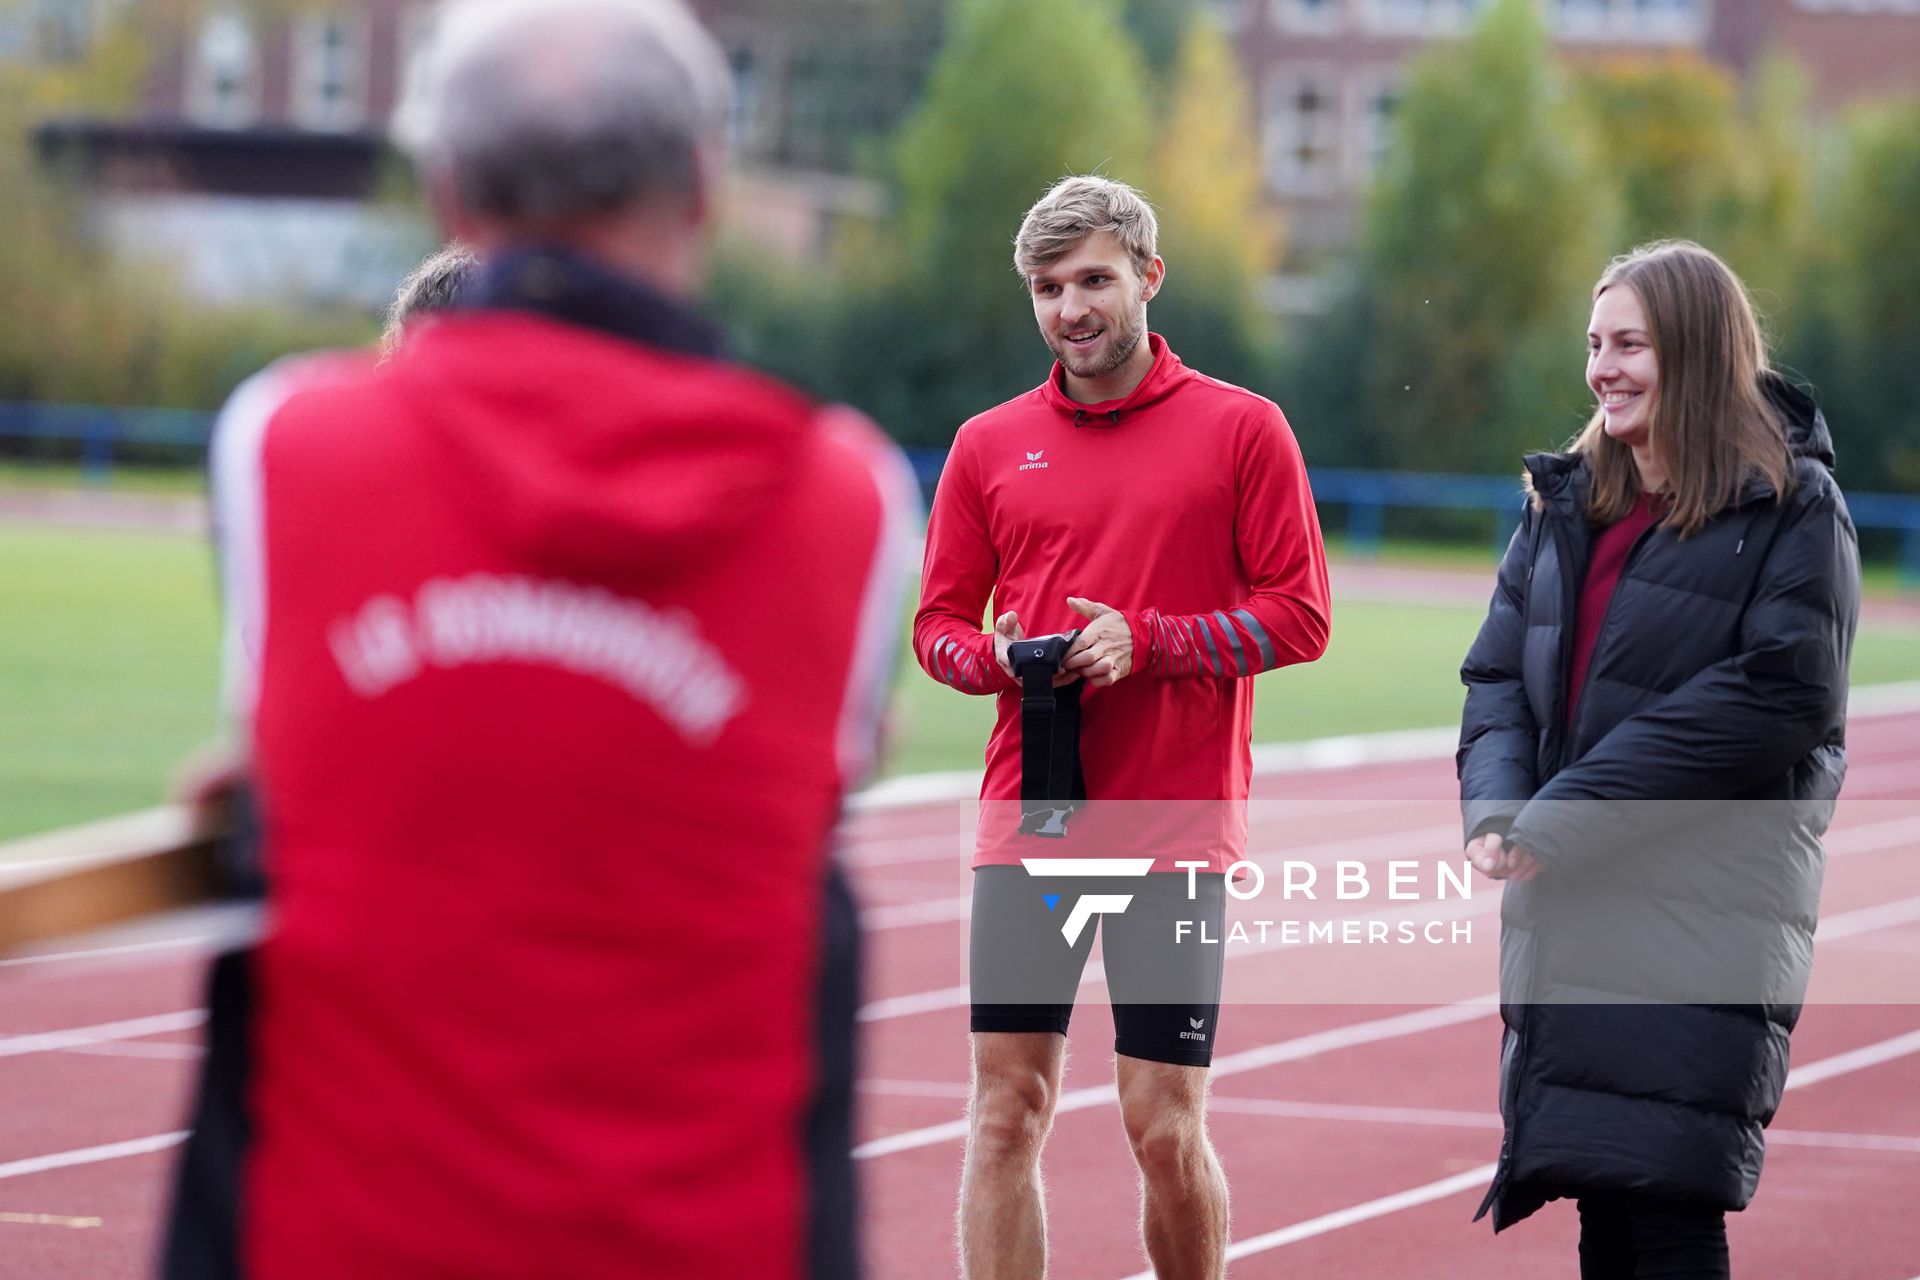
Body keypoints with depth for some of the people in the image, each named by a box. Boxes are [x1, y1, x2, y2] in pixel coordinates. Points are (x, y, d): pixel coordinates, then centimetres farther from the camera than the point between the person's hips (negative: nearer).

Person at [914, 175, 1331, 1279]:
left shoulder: (1241, 429, 0)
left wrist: (1145, 641, -14)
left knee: (1167, 1129, -2)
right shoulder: (990, 445, 9)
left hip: (1177, 834, -3)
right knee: (1007, 1109, 1)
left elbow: (1300, 615, -2)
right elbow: (940, 621, 14)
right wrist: (997, 656, -8)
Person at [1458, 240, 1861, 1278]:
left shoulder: (1792, 510, -4)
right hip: (1568, 911, 6)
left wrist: (1567, 814, -18)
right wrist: (1496, 810, -11)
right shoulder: (1565, 502, 16)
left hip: (1703, 911, -6)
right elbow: (1498, 673, 11)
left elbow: (1779, 693, -15)